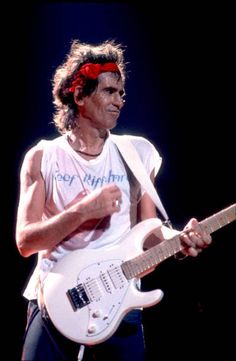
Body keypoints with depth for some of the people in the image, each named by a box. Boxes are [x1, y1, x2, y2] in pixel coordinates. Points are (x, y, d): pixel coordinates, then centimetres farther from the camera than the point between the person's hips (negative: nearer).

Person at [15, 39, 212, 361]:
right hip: (55, 303, -1)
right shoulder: (42, 157, 0)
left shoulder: (138, 154, 6)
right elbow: (25, 241, -7)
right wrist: (84, 210, -19)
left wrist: (178, 241, -14)